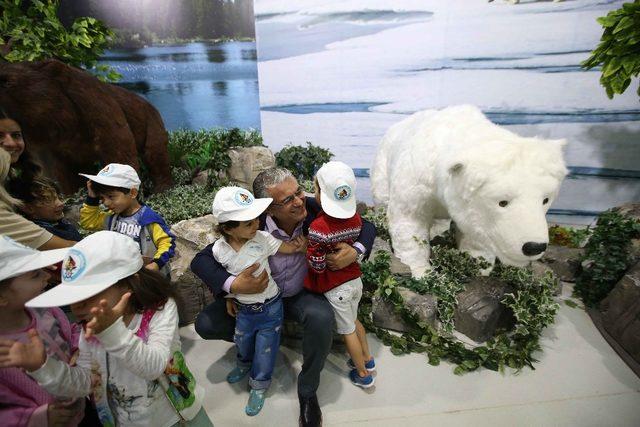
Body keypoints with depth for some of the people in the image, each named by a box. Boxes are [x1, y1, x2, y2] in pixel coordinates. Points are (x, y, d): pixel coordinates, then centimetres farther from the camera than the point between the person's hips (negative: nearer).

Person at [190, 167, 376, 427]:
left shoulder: (314, 210, -25)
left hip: (302, 294, 0)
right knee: (205, 325, -12)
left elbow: (366, 226, -11)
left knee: (322, 319, -33)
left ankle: (307, 391, -4)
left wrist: (356, 251, -32)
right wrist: (233, 285, -41)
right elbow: (201, 261, -23)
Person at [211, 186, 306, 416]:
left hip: (269, 306, -3)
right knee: (242, 341, 28)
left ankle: (259, 385, 41)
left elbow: (292, 247, -13)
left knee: (265, 349, 12)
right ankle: (244, 363, 63)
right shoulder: (219, 249, -16)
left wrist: (301, 245, -30)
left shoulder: (262, 239, -23)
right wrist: (229, 298, 9)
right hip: (243, 308, 3)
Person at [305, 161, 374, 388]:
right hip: (355, 279, 6)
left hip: (336, 288, -6)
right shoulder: (355, 218, -9)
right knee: (353, 320, 29)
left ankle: (363, 374, 35)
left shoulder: (318, 227, -28)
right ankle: (367, 358, 47)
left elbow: (317, 266, -23)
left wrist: (306, 248, -10)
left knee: (347, 330, 16)